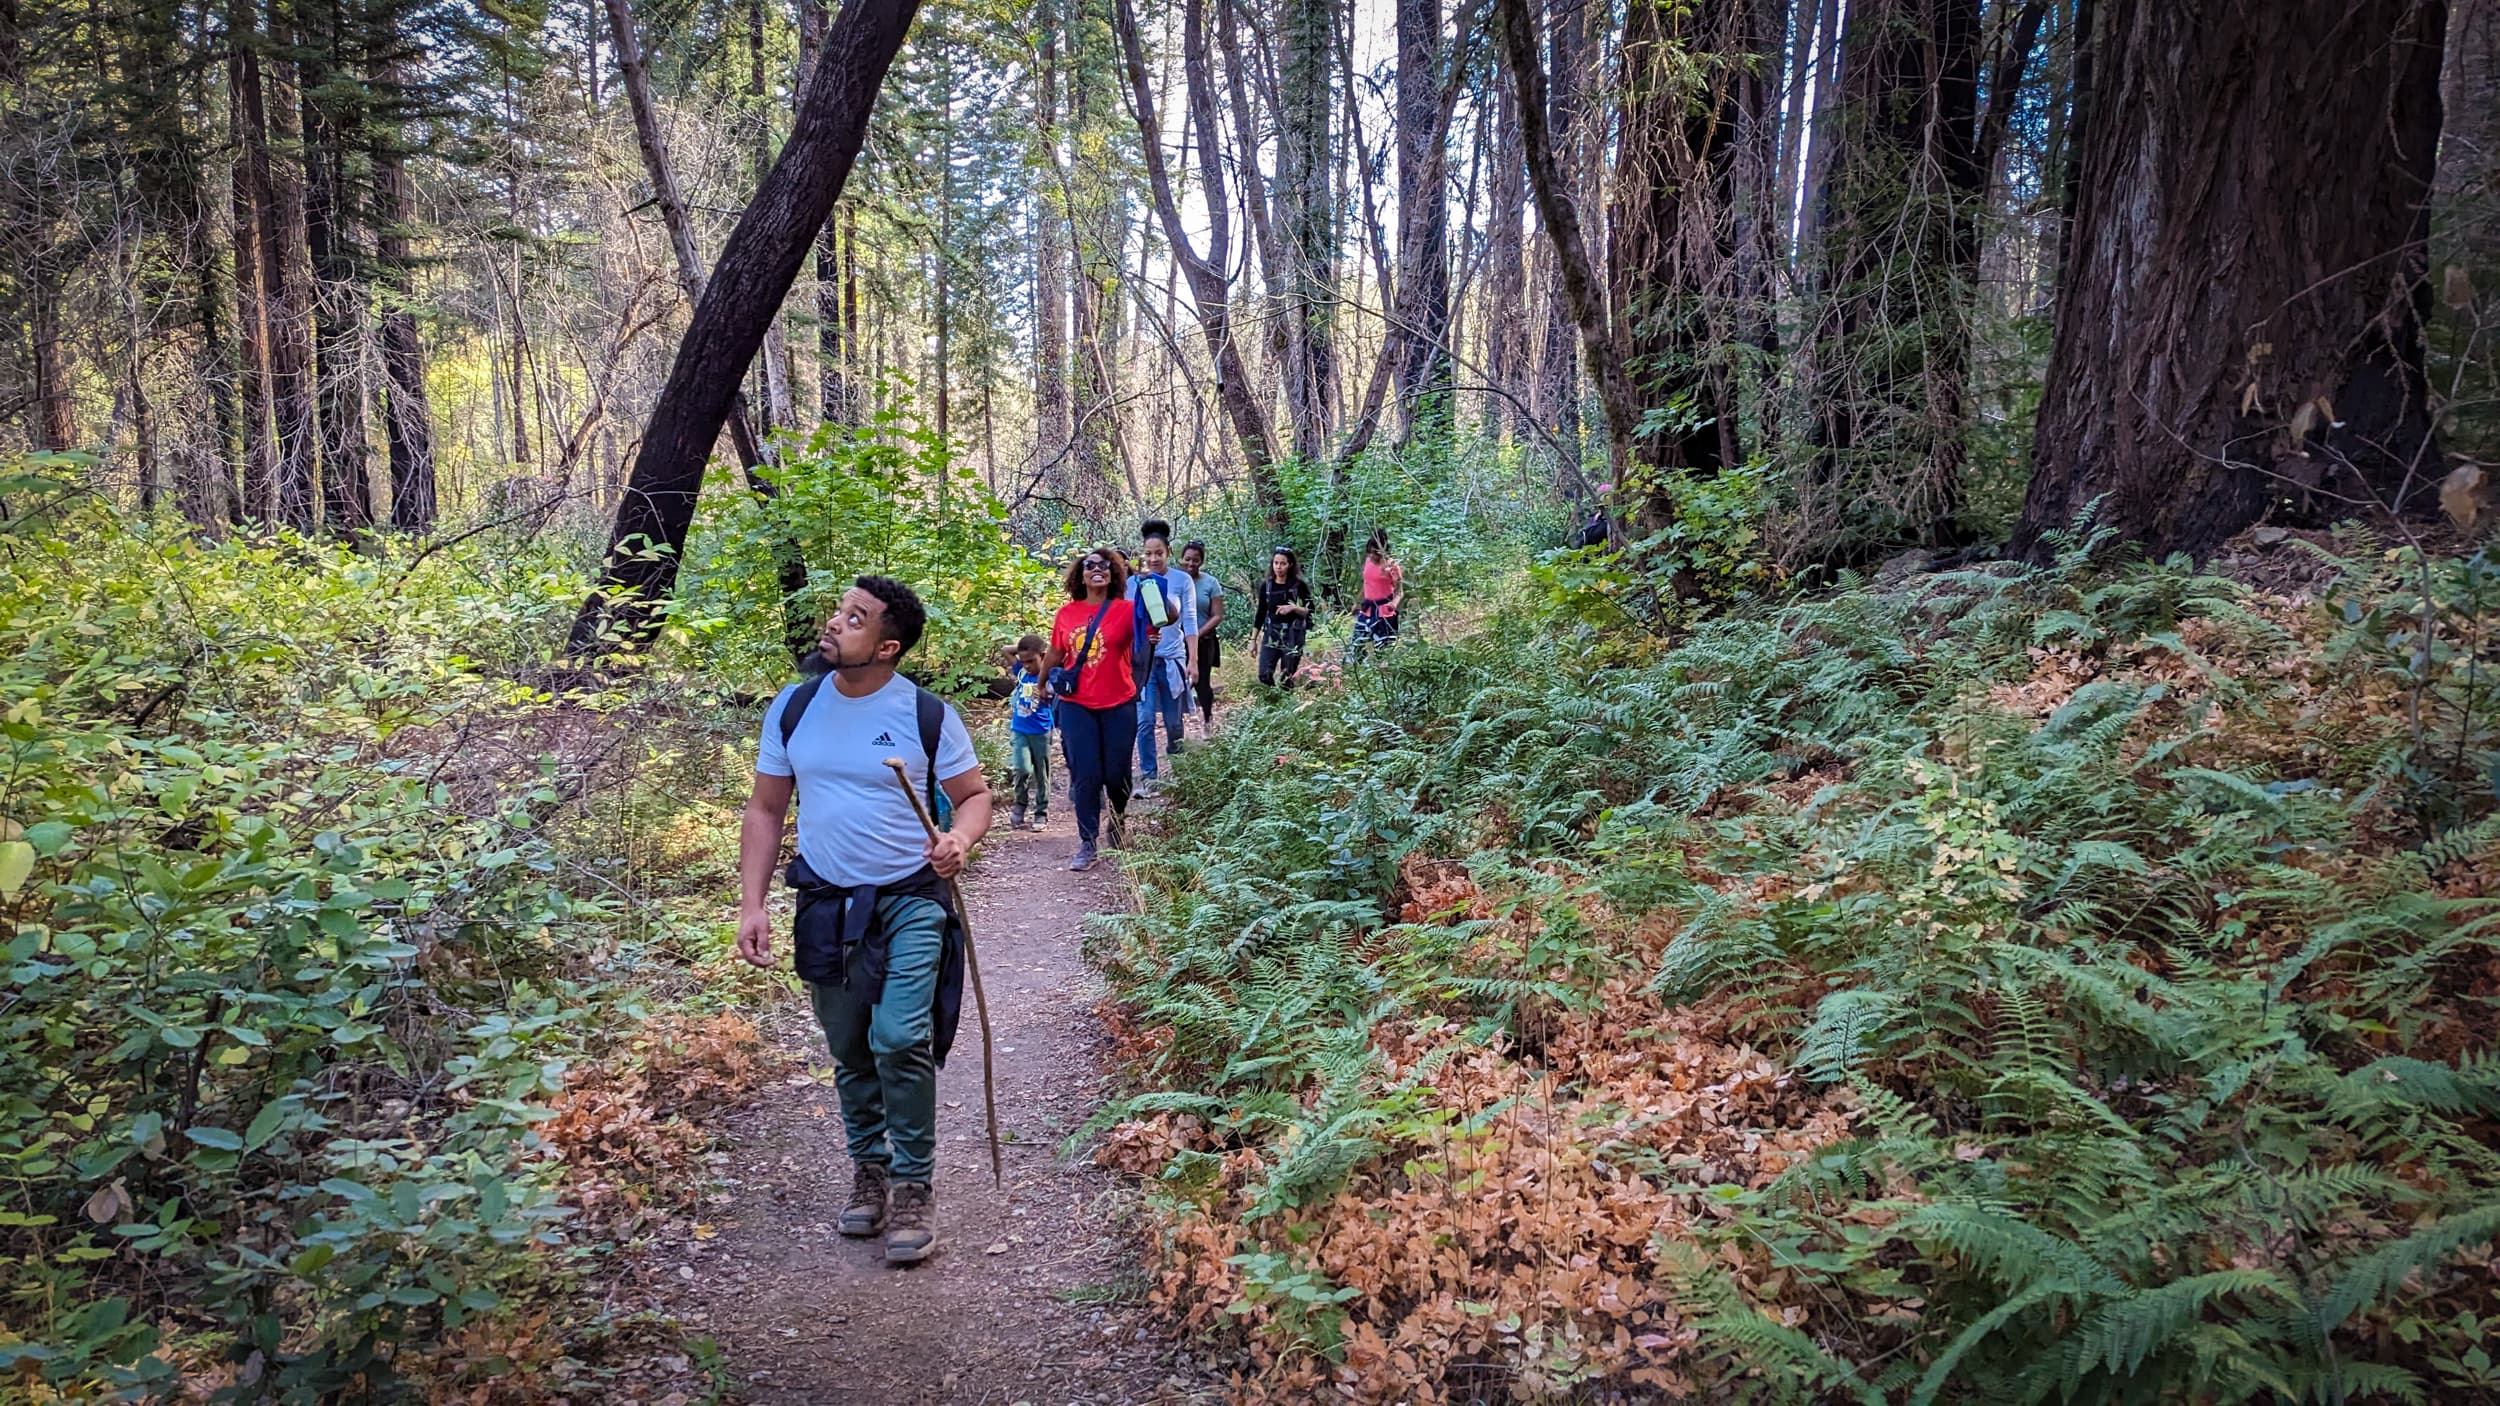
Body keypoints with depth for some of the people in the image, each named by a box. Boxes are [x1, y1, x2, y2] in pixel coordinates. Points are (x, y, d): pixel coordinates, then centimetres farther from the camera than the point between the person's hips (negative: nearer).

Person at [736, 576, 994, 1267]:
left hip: (910, 903, -3)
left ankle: (913, 1186, 1)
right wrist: (752, 904, -1)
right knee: (850, 1053, 12)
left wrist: (960, 839, -22)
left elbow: (975, 794, 1)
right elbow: (765, 810, 6)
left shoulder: (929, 716, -9)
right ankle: (869, 1165, 34)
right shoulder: (793, 708, 0)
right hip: (825, 905, 4)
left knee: (901, 1041, -16)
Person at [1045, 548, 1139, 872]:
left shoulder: (1126, 610, -4)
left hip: (1118, 706, -1)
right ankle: (1087, 844, 8)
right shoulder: (1066, 614, 3)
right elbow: (1055, 654, 17)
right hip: (1076, 706, 1)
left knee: (1116, 773, 7)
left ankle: (1118, 817, 39)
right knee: (1085, 776, 0)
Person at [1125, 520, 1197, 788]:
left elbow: (1189, 622, 0)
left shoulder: (1182, 581, -1)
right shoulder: (1134, 582, 2)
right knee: (1145, 720, -7)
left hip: (1173, 658, 0)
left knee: (1173, 720, 10)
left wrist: (1193, 660, -4)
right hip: (1142, 660, 0)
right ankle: (1149, 776, 0)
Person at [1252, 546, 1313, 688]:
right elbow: (1261, 613, 10)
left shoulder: (1299, 585, -6)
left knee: (1286, 680, 0)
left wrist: (1293, 608, -22)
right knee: (1264, 676, -9)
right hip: (1271, 635, 3)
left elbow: (1310, 612, -4)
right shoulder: (1266, 585, 3)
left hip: (1293, 637, -3)